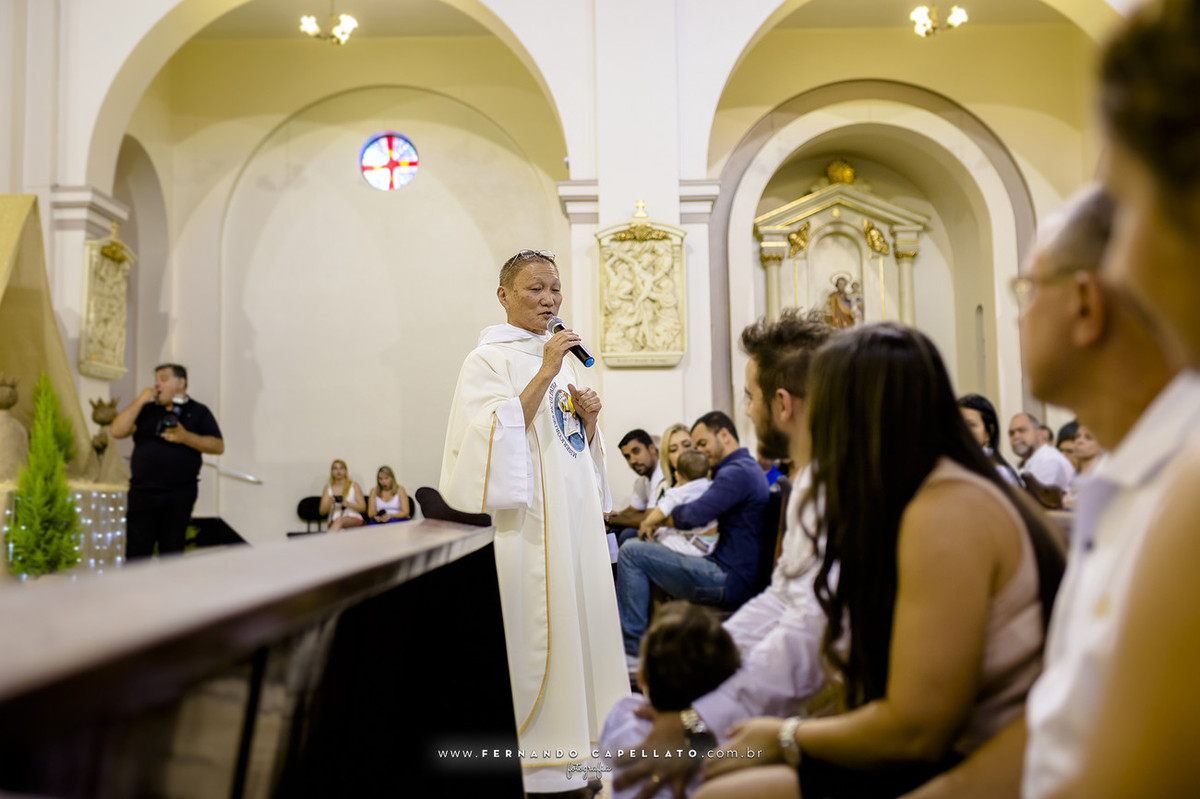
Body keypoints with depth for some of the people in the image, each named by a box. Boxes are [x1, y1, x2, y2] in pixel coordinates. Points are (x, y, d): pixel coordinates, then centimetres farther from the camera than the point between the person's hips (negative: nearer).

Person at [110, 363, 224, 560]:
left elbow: (218, 446, -2)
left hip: (179, 495, -2)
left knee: (172, 555, 5)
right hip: (142, 492, 2)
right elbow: (117, 431, 2)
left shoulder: (198, 412, 7)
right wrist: (140, 401, -2)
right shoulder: (146, 411, 15)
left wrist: (185, 437, -14)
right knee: (136, 554, -1)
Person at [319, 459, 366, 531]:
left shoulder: (354, 486, 10)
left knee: (339, 520, -39)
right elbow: (322, 512, 10)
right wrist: (329, 503, -11)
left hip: (354, 520, -2)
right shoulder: (328, 488, 15)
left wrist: (348, 504, -12)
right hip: (334, 522, 2)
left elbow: (363, 508, 4)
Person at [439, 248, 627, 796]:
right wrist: (545, 373, -19)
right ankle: (530, 750, 6)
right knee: (533, 620, -5)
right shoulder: (488, 359, -5)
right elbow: (499, 435, -17)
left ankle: (576, 730, 21)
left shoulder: (566, 356, 17)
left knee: (579, 607, 9)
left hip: (576, 507, 8)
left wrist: (589, 416, 0)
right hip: (528, 512, -7)